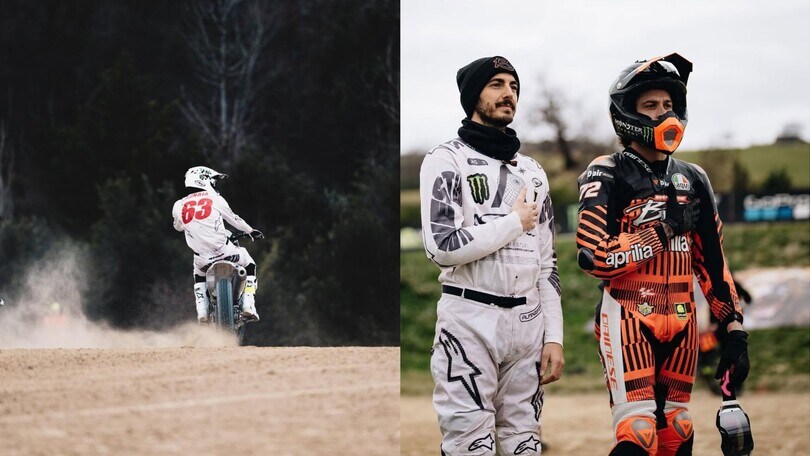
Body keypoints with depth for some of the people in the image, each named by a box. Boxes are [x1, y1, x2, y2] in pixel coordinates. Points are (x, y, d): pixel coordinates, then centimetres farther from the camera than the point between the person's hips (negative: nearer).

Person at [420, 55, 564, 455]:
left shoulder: (532, 171, 17)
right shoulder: (447, 161, -2)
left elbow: (546, 263, 16)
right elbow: (442, 247, -16)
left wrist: (554, 336, 7)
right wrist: (515, 223, -6)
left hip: (528, 319, 6)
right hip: (470, 319, -6)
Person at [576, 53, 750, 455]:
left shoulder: (692, 180, 14)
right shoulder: (608, 176, -4)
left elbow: (712, 264, 15)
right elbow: (594, 256, -17)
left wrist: (733, 329, 9)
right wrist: (663, 229, -15)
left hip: (681, 324, 6)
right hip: (628, 320, -6)